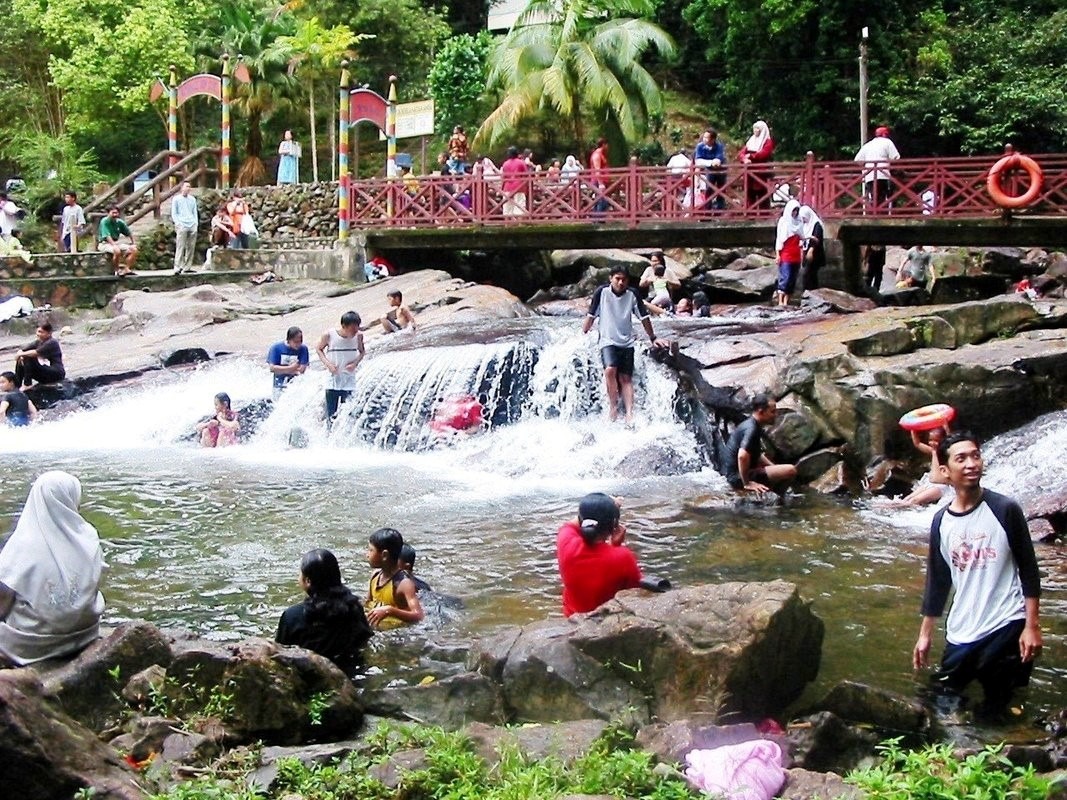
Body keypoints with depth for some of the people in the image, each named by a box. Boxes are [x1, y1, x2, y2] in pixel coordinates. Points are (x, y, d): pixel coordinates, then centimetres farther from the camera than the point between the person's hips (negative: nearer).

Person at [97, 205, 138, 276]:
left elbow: (129, 233, 18)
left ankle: (127, 269, -10)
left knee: (134, 250, -10)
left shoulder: (119, 222, 5)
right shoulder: (104, 221, -13)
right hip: (105, 243, -7)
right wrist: (114, 245, -35)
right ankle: (117, 270, -17)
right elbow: (107, 236, -24)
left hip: (117, 242, 7)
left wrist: (133, 243, 9)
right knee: (117, 251, -37)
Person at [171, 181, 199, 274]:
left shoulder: (192, 199, 19)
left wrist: (196, 223, 6)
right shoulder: (176, 199, 7)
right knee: (180, 248, -12)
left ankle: (187, 267, 7)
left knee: (191, 248, 1)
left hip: (193, 226, 5)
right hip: (182, 226, -5)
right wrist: (177, 223, -9)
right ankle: (177, 268, -16)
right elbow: (174, 213, 4)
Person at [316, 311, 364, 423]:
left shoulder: (358, 336, -6)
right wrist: (328, 363, -11)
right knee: (331, 416, 1)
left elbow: (362, 352, 12)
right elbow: (319, 349, 5)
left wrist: (355, 363, -8)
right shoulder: (329, 335, -12)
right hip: (332, 381, -1)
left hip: (349, 382, 1)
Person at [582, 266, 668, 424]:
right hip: (608, 341, -2)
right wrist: (583, 334, 2)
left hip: (627, 343, 2)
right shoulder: (602, 292, -6)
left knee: (626, 378, -3)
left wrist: (652, 338, 9)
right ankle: (613, 406, -12)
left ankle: (629, 413, -6)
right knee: (610, 370, -25)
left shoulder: (632, 295, -1)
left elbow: (644, 317, 7)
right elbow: (591, 315, 1)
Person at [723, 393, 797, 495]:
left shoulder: (749, 424, 11)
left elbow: (757, 455, 23)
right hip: (740, 477, -10)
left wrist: (776, 468, 13)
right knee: (790, 471, -18)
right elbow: (742, 456, -35)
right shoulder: (751, 429, -20)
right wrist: (747, 484, -26)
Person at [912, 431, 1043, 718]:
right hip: (960, 634, 4)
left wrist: (1032, 626, -10)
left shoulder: (1005, 510, -8)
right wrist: (925, 634, 12)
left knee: (994, 713, 0)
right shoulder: (941, 522, 3)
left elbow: (1029, 571, -5)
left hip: (1006, 626, -4)